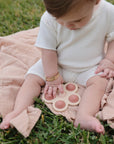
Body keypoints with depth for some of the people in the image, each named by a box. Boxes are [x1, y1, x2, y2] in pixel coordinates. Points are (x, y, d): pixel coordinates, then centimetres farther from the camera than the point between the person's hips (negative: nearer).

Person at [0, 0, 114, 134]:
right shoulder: (49, 19, -24)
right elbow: (48, 50, -16)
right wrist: (52, 77, -15)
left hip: (90, 67, 0)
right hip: (55, 65, 1)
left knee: (99, 81, -27)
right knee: (33, 78, -13)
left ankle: (84, 116, -43)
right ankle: (19, 111, -23)